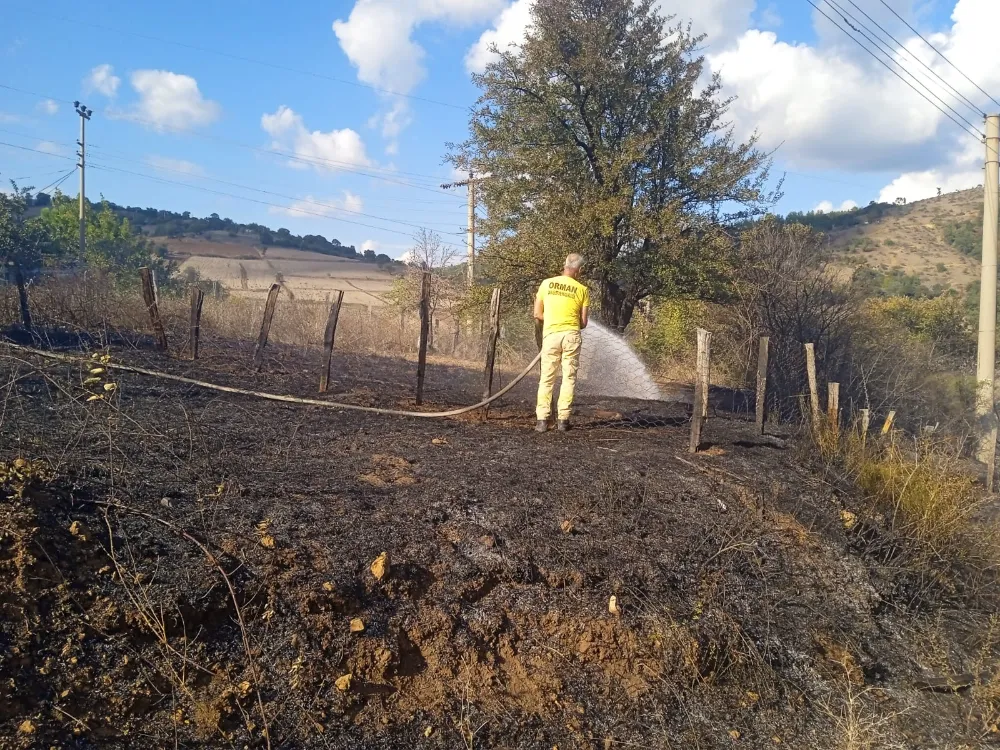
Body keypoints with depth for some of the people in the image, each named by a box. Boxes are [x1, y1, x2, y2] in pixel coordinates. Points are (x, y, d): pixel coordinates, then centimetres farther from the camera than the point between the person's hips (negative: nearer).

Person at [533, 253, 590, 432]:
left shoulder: (547, 283, 3)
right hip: (572, 335, -1)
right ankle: (563, 420, 5)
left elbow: (537, 314, 3)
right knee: (569, 378, 7)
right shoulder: (582, 289, 1)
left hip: (551, 334, 1)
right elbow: (584, 322, 2)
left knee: (547, 378, 6)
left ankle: (542, 419, 1)